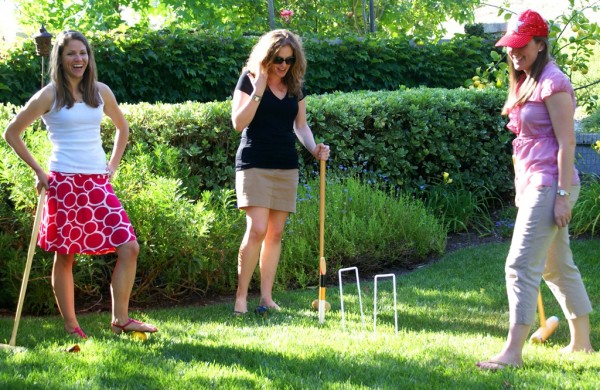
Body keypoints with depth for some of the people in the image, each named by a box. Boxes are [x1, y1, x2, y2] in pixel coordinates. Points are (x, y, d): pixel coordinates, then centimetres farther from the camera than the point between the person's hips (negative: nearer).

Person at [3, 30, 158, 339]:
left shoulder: (101, 92, 9)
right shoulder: (49, 96, -4)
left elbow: (122, 127, 26)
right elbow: (11, 133, 0)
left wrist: (113, 165, 15)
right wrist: (38, 171, -2)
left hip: (98, 183, 4)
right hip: (64, 183, -4)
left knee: (128, 247, -6)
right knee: (64, 255, 2)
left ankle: (120, 319, 2)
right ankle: (70, 325, 12)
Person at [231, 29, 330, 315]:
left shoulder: (295, 86, 11)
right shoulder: (249, 79, -3)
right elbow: (238, 123, -10)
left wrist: (314, 148, 0)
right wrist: (258, 91, -17)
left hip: (286, 167, 5)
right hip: (255, 164, -5)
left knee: (276, 233, 4)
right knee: (257, 229, -16)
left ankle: (266, 297, 8)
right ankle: (241, 296, -7)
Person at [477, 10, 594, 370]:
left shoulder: (552, 83, -13)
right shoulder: (525, 83, 15)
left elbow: (566, 143, -17)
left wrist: (562, 195, -20)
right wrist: (522, 190, 18)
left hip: (550, 184, -10)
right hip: (533, 185, 10)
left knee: (521, 265, -14)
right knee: (558, 266, 16)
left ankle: (513, 351, -14)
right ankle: (581, 341, 26)